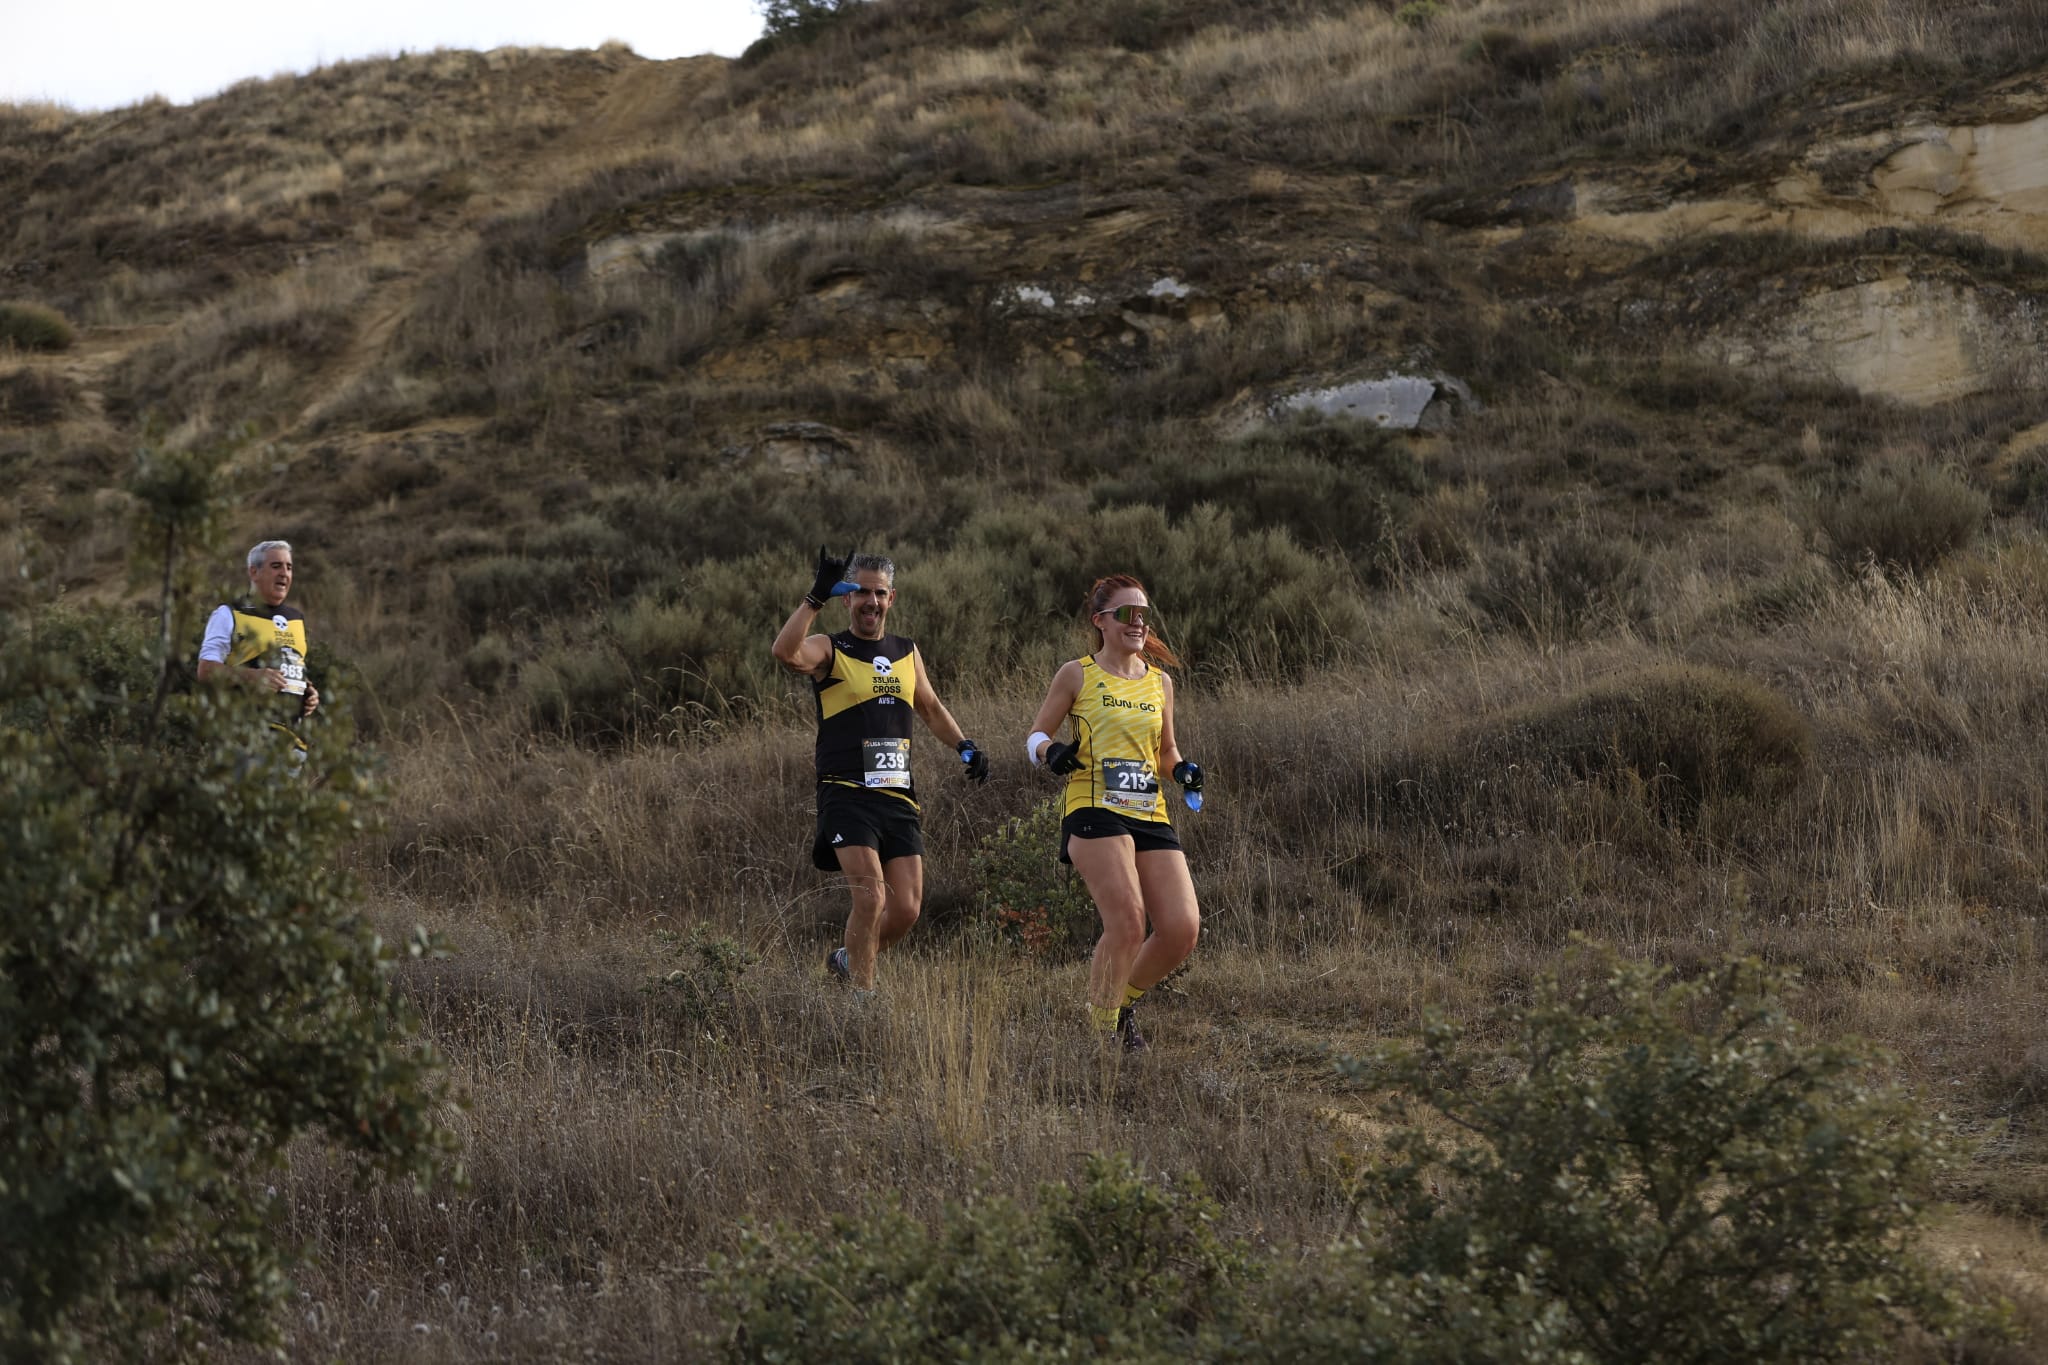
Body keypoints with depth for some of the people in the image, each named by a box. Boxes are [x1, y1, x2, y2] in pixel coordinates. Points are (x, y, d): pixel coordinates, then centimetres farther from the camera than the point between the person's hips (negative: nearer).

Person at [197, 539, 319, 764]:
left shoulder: (297, 619, 25)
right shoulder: (229, 615, 5)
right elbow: (206, 670, -4)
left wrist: (310, 694, 12)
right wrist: (252, 677, -18)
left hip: (291, 733, 7)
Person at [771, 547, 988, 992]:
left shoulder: (906, 653, 17)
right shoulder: (829, 650, 0)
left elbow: (931, 709, 30)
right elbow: (786, 653, -23)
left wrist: (964, 746, 17)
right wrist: (816, 597, -27)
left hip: (899, 798, 5)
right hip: (847, 795, -5)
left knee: (906, 910, 0)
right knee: (871, 897, -20)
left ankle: (846, 960, 26)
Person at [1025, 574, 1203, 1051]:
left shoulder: (1160, 682, 17)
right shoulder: (1077, 675, 5)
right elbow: (1035, 737, 8)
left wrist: (1183, 770, 6)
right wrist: (1052, 752, -14)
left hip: (1151, 815, 5)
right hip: (1095, 812, -5)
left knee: (1183, 928, -8)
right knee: (1127, 922, -22)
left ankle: (1123, 1002, 18)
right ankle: (1099, 1028, -8)